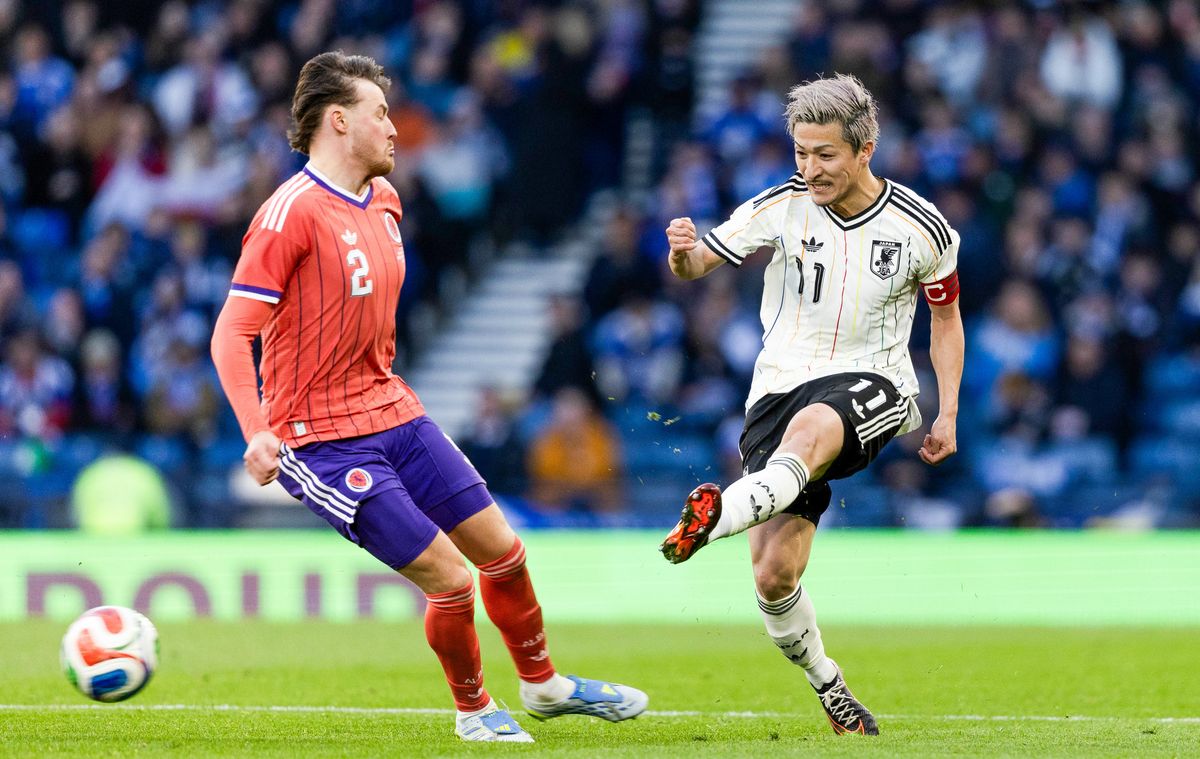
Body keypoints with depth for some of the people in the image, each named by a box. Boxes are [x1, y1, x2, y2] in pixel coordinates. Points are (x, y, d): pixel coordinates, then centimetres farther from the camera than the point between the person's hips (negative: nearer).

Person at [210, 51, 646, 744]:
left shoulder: (383, 199, 9)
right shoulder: (292, 212, -18)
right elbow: (231, 334, -20)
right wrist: (257, 433, -29)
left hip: (394, 414, 8)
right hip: (322, 440, -8)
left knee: (501, 549, 11)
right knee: (450, 580, -10)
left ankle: (544, 686, 34)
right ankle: (474, 711, 14)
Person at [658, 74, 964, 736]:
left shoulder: (922, 229, -2)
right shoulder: (782, 208, -2)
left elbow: (945, 316, 14)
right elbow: (695, 265, 2)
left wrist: (947, 414, 6)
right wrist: (683, 251, -23)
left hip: (872, 384, -2)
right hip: (781, 383, 2)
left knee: (810, 427, -41)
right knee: (773, 576, -10)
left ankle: (716, 515, -68)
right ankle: (833, 697, 12)